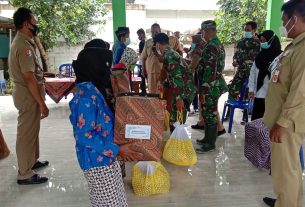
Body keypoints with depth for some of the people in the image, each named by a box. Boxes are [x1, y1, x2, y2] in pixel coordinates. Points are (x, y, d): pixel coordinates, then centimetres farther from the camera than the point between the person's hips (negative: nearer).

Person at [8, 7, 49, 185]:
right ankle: (25, 174, 11)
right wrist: (42, 103, -23)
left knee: (31, 130, 21)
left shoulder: (23, 42, 13)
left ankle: (32, 161, 37)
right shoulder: (24, 46, -21)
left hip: (28, 93, 10)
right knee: (27, 133, -1)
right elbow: (29, 78, -26)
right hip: (28, 95, -10)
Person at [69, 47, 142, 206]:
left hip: (105, 159, 9)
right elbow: (85, 136, -24)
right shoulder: (86, 98, -24)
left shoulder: (93, 92, 5)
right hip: (97, 161, -9)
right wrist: (116, 150, -22)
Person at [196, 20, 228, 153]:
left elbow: (210, 71, -24)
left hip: (211, 87, -10)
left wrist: (203, 91, -21)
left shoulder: (211, 46, -18)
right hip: (215, 85, 10)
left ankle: (210, 144, 10)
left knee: (210, 114, -1)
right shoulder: (216, 44, 14)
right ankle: (208, 138, 30)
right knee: (208, 113, 18)